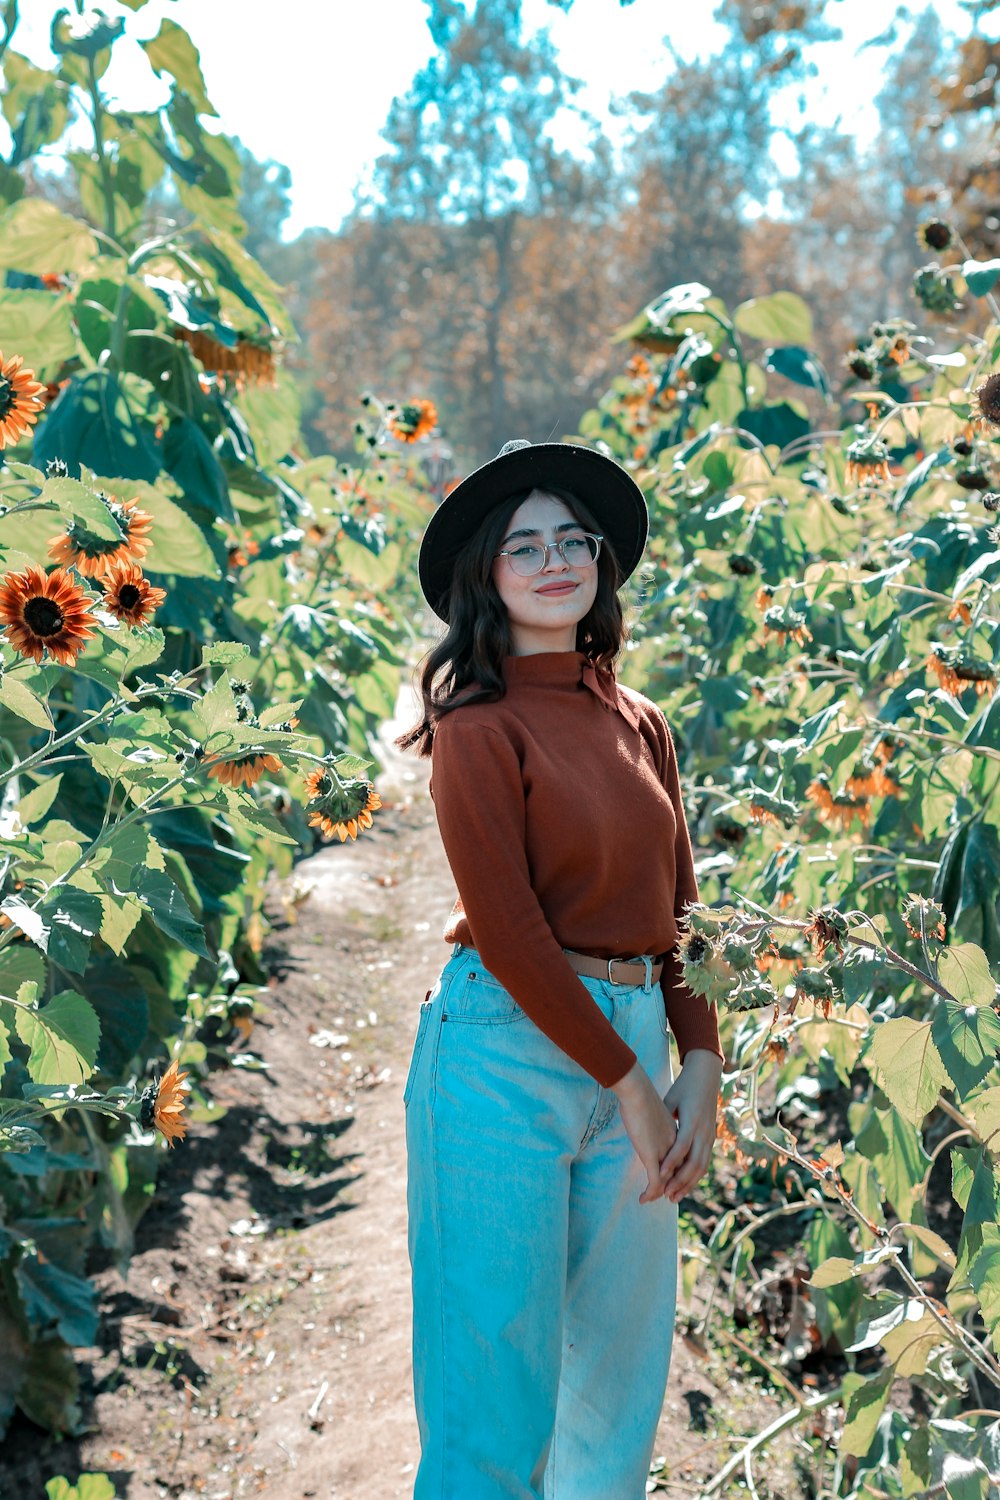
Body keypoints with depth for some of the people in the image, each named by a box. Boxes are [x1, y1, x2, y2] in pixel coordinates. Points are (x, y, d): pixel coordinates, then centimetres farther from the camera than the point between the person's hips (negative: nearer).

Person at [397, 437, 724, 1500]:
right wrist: (629, 1084, -8)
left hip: (634, 1042, 7)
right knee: (497, 1392, 1)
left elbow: (677, 911, 14)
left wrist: (701, 1068, 4)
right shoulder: (480, 727, -6)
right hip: (507, 1052, -6)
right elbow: (508, 932, -12)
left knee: (621, 1374, 14)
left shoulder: (640, 727, 12)